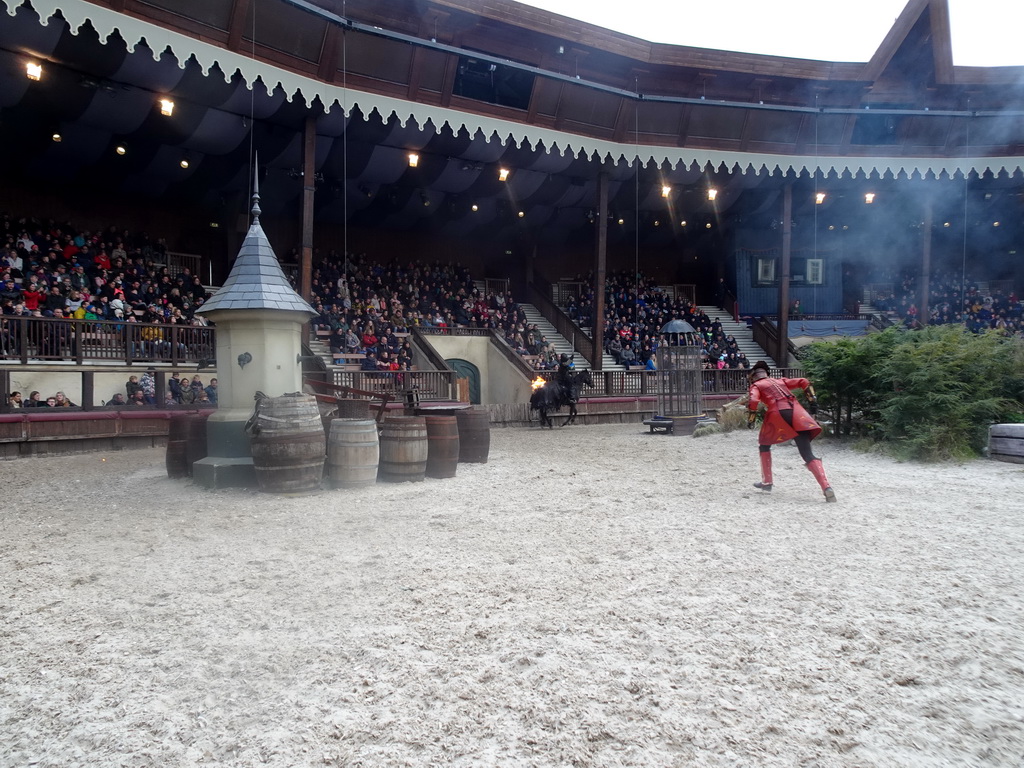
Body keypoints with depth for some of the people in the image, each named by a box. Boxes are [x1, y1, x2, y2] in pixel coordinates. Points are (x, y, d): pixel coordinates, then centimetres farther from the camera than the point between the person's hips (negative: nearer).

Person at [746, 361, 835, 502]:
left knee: (764, 445, 24)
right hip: (796, 411, 3)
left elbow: (753, 401, -3)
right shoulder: (780, 381, 32)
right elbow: (803, 382, 24)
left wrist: (751, 419, 5)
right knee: (807, 454, -3)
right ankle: (827, 488, -21)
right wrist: (813, 400, 21)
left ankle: (766, 482, 22)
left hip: (777, 413, -3)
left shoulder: (756, 386, 18)